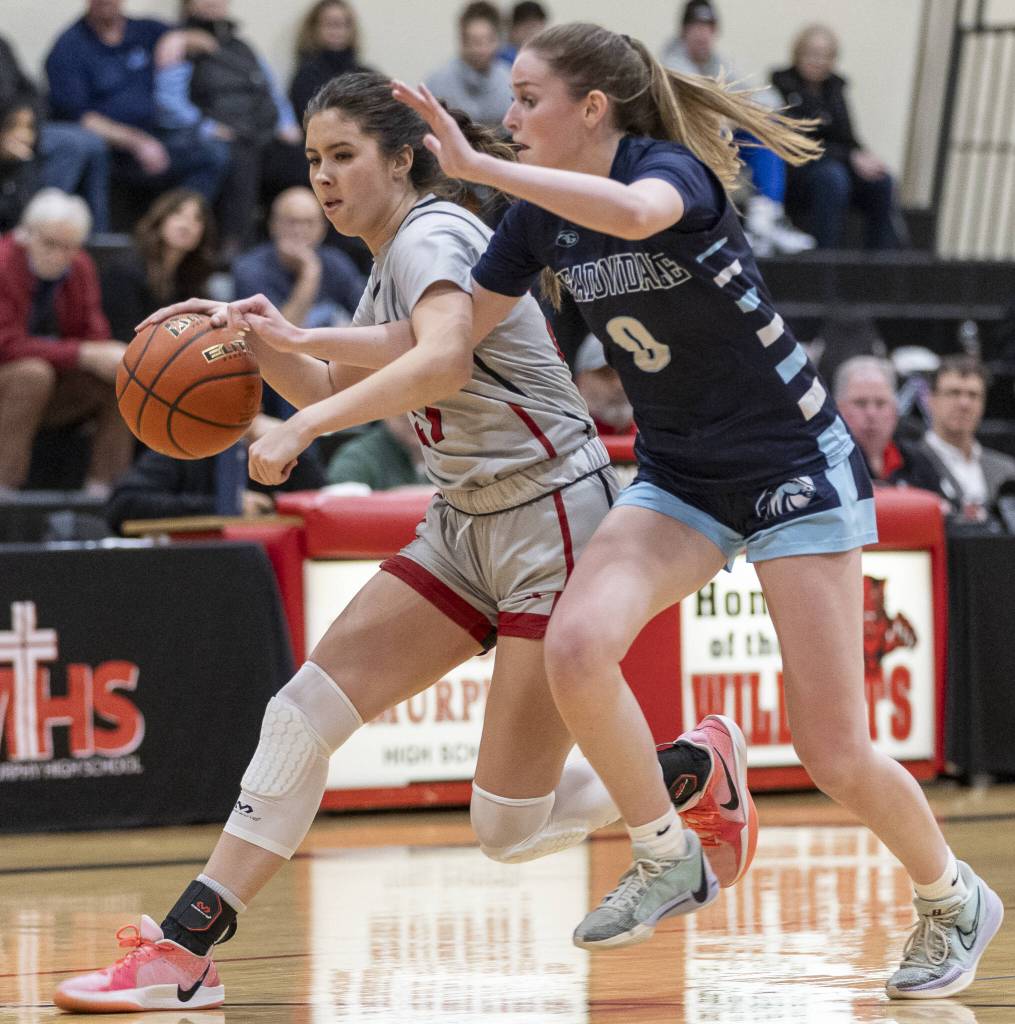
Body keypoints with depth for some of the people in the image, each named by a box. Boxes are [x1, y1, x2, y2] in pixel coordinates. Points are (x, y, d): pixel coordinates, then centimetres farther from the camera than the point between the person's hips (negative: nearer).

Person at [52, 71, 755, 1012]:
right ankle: (182, 951, -6)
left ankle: (699, 768, 18)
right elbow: (338, 390, 23)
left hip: (557, 523, -9)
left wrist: (304, 426, -40)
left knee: (509, 826, -9)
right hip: (469, 527, 9)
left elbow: (444, 361, -36)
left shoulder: (433, 236, -16)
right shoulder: (392, 263, 13)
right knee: (305, 712, -6)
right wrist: (268, 342, 4)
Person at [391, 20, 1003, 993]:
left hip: (795, 467, -6)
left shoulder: (672, 168, -21)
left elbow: (634, 213, -47)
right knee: (576, 643, -22)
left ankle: (953, 901, 21)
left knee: (832, 750, -7)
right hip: (679, 476, 6)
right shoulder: (541, 218, 0)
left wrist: (475, 166, -46)